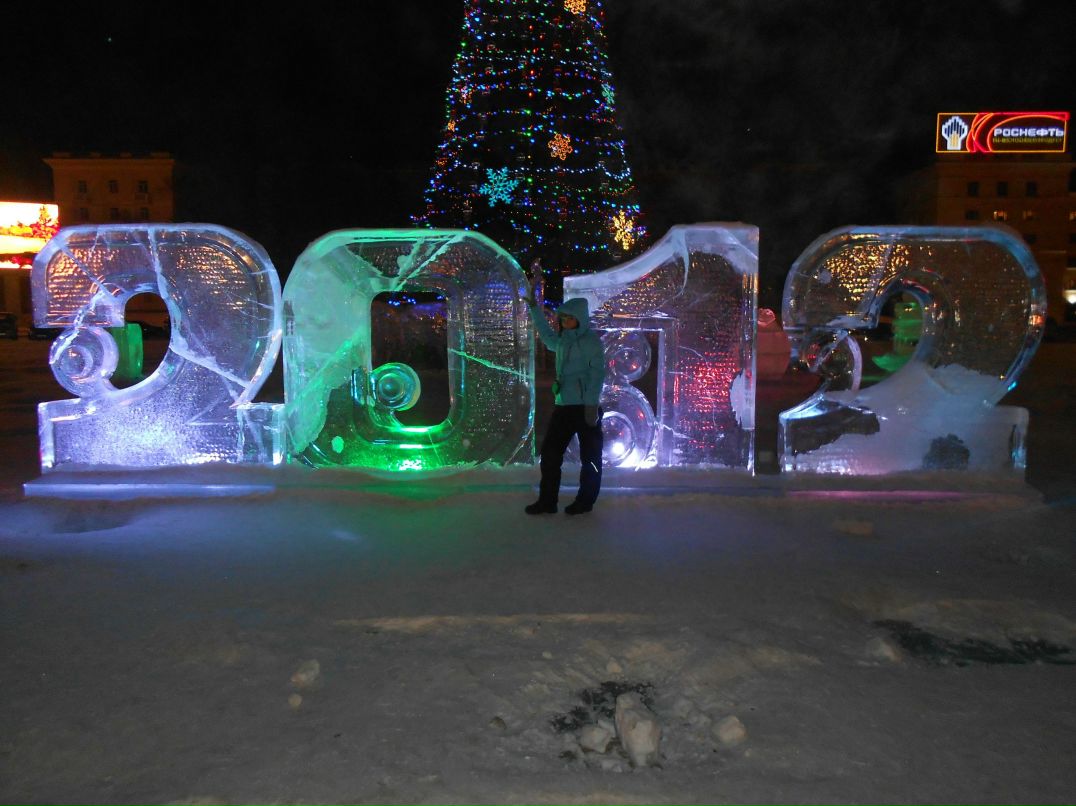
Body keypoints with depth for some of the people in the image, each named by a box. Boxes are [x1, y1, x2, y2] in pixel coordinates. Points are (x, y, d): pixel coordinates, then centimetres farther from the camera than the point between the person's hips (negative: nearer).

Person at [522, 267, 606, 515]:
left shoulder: (592, 342, -6)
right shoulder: (561, 342, 13)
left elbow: (596, 375, -12)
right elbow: (545, 332, 32)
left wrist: (591, 405, -19)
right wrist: (533, 304, 27)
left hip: (586, 407, -7)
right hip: (563, 406, 7)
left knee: (589, 456, 5)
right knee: (550, 452, 6)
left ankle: (585, 501, 15)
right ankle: (547, 501, 13)